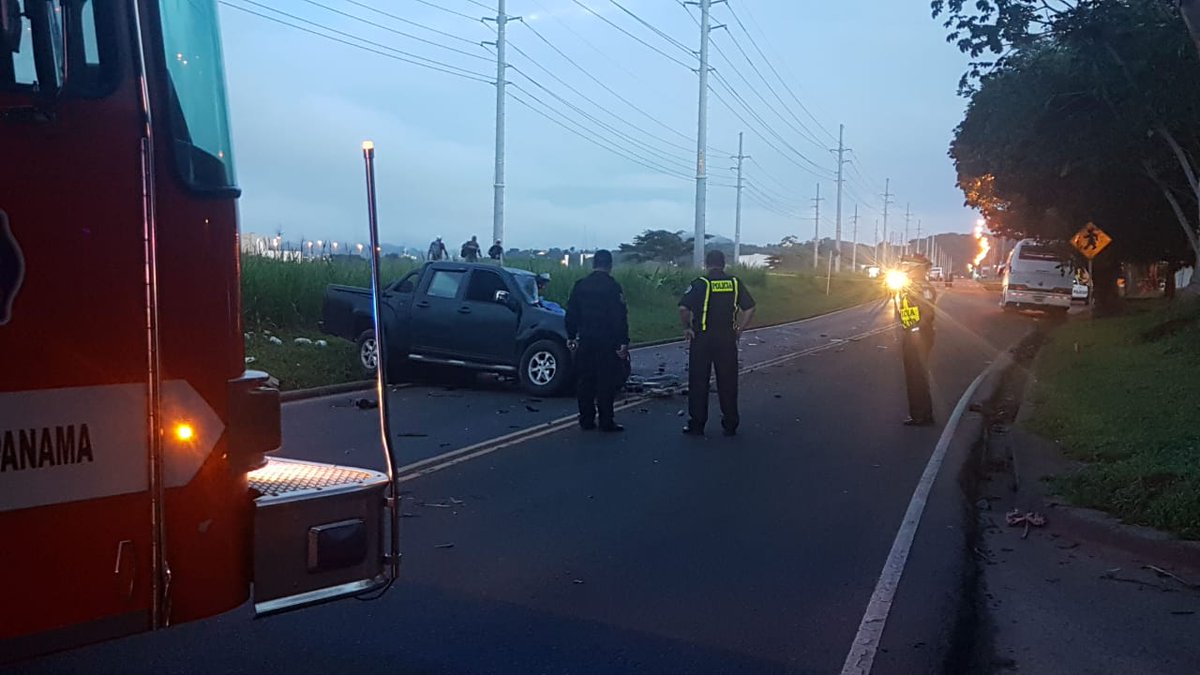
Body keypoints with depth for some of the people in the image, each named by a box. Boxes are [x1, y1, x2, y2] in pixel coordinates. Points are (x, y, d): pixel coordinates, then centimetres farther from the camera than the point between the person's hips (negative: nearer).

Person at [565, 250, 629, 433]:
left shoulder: (580, 285, 6)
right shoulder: (613, 287, -9)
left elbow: (571, 313, 10)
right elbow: (620, 318, -12)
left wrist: (571, 336, 17)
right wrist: (623, 342, -10)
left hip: (585, 342, 4)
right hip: (607, 342, -4)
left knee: (585, 381, 9)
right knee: (606, 383, 0)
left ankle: (586, 420, 12)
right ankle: (606, 422, 1)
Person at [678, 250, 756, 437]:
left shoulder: (700, 283, -7)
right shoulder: (735, 283, 2)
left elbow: (683, 308, -17)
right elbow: (750, 309, 1)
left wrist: (687, 328, -4)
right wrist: (739, 329, 9)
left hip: (702, 339, -2)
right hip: (727, 340, 3)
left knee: (698, 383, 6)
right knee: (728, 383, 10)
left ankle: (697, 425, 8)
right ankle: (730, 425, 15)